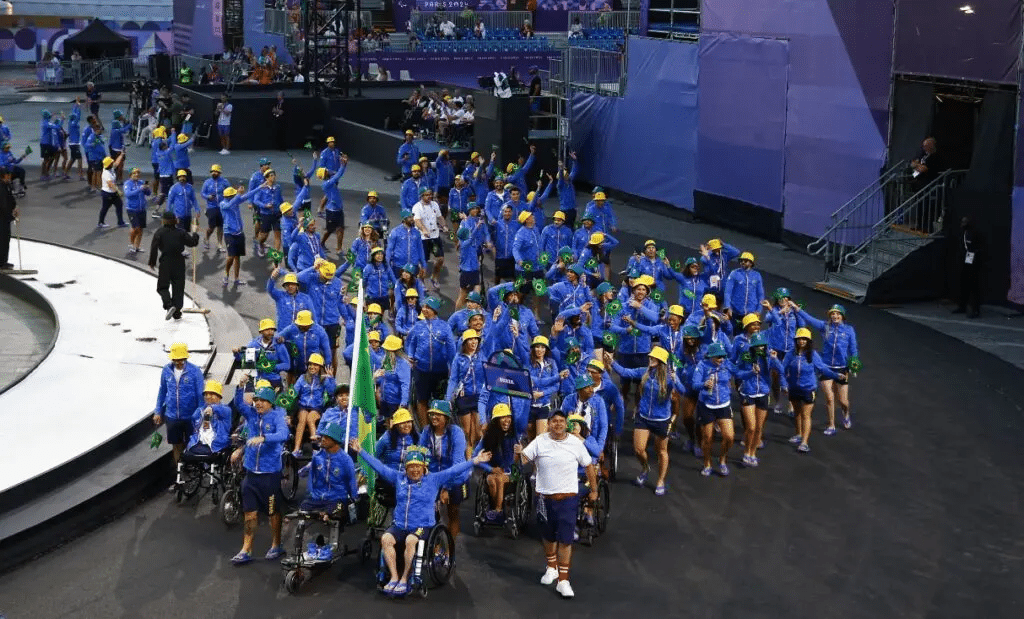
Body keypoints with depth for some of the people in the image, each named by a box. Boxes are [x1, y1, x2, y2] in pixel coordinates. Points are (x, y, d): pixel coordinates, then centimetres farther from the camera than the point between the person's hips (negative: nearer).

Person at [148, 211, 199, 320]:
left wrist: (152, 263, 2)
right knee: (178, 288, 8)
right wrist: (194, 235, 23)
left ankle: (169, 305, -17)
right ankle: (177, 313, 8)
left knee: (162, 287, 8)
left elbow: (154, 248, -7)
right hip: (179, 264, 2)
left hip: (165, 263, -2)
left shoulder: (159, 233, -3)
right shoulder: (181, 233, 1)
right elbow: (192, 242, 2)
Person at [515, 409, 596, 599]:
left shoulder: (576, 443, -3)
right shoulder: (540, 442, -3)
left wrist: (594, 490, 10)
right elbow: (523, 459, -10)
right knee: (548, 536, 17)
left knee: (565, 539, -6)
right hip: (545, 497, 1)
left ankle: (563, 580, -1)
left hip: (568, 498, -1)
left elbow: (589, 466, 7)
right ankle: (551, 568, 42)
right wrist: (519, 454, -33)